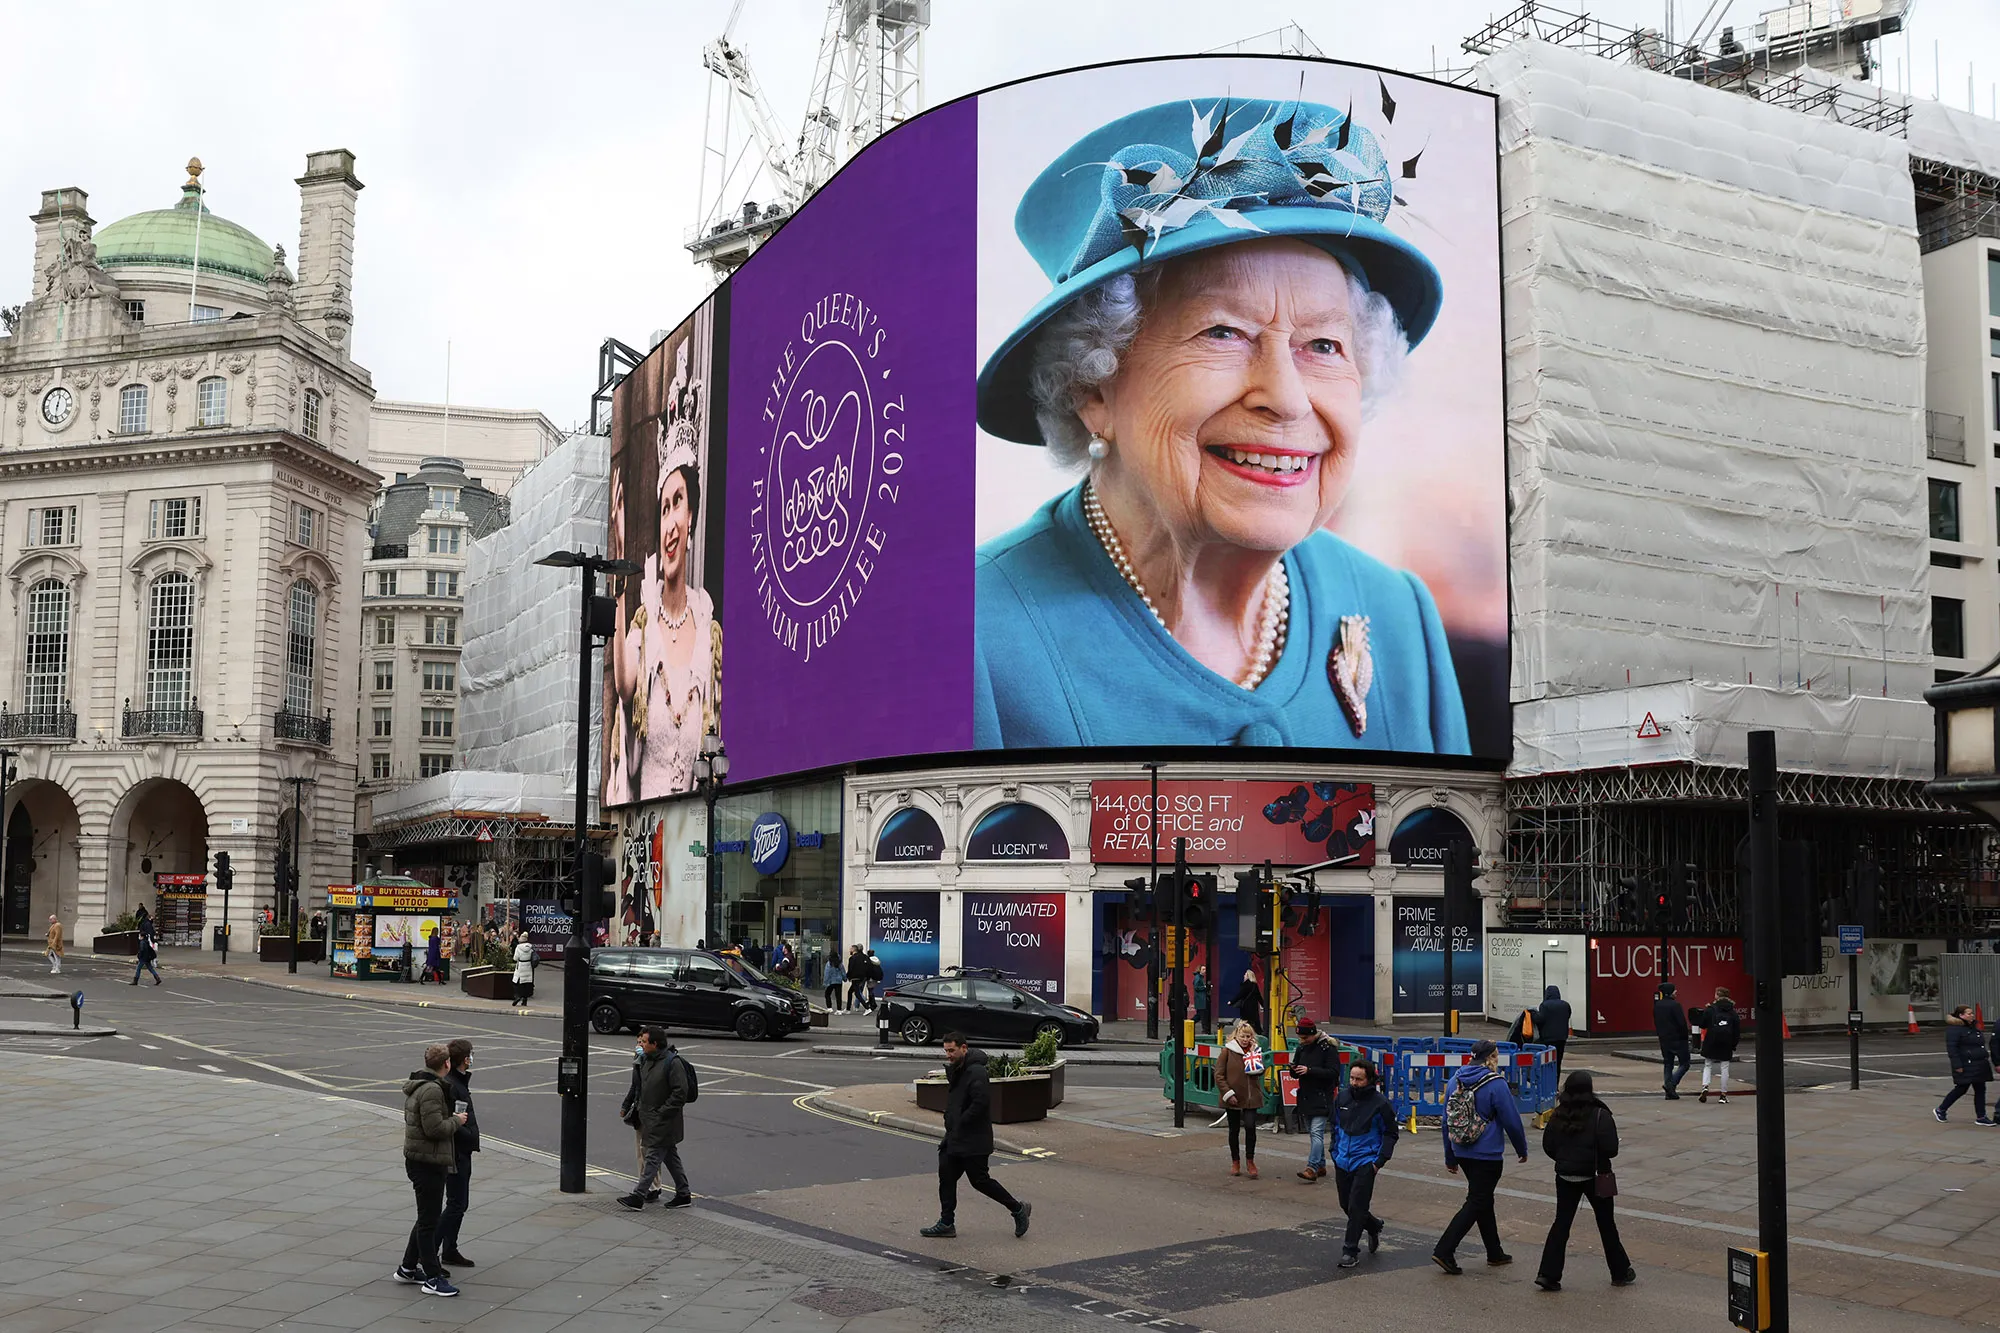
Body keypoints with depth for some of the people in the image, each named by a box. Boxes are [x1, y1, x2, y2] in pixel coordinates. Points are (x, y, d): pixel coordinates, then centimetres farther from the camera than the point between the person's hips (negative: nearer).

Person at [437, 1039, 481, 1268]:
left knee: (459, 1203, 16)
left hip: (462, 1153, 10)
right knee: (457, 1204, -7)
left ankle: (450, 1251, 24)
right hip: (456, 1153, -10)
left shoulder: (459, 1082, 12)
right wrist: (469, 1135, -20)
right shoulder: (449, 1085, -20)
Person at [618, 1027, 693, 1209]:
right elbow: (642, 1087, 25)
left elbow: (680, 1093, -19)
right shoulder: (645, 1059, 10)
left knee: (653, 1157, -7)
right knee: (670, 1157, 13)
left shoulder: (672, 1062, -17)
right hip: (649, 1118, 9)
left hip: (663, 1122, -9)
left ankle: (638, 1196, -7)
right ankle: (683, 1194, 21)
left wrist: (662, 1112, -19)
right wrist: (639, 1105, 12)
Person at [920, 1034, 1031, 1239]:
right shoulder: (955, 1070, 12)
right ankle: (946, 1224, 15)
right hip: (954, 1138, 10)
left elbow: (981, 1103, -29)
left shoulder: (975, 1072, -20)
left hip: (973, 1140, -10)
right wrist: (950, 1120, 7)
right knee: (946, 1176, 7)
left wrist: (960, 1122, -20)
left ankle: (1018, 1209, 13)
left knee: (980, 1180, -2)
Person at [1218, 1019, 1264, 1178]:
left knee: (1250, 1127, -11)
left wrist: (1254, 1058, -7)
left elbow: (1260, 1072, 6)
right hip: (1233, 1098, -1)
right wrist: (1227, 1093, -12)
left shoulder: (1255, 1050, 7)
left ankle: (1250, 1161, 4)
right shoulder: (1228, 1051, -4)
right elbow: (1219, 1075, -4)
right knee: (1234, 1130, 9)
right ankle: (1235, 1162, 23)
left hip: (1251, 1097, 1)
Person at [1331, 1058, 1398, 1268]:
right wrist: (1335, 1152, 11)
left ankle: (1351, 1250, 3)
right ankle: (1374, 1226, 39)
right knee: (1346, 1205, 13)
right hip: (1343, 1161, 5)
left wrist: (1380, 1161, -8)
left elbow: (1390, 1134, -2)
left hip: (1365, 1162, -5)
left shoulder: (1380, 1103, -10)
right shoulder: (1342, 1097, 2)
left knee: (1356, 1206, -8)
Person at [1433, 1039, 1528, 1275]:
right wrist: (1522, 1149, 7)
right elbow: (1512, 1121, -10)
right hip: (1487, 1155, -7)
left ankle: (1495, 1252, 30)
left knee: (1483, 1200, 20)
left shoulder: (1455, 1081, 4)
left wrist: (1450, 1157, 17)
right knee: (1477, 1202, -3)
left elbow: (1447, 1120, 10)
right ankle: (1444, 1251, -12)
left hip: (1463, 1153, 7)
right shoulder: (1496, 1085, -15)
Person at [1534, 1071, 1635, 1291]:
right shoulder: (1599, 1116, -14)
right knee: (1606, 1224, 12)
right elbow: (1610, 1148, -19)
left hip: (1565, 1177, 3)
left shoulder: (1558, 1116, -2)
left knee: (1561, 1223, 7)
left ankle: (1548, 1274, -1)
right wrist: (1600, 1159, 2)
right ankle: (1620, 1273, 26)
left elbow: (1548, 1147, 2)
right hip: (1594, 1176, -3)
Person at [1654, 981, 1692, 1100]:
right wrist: (1685, 1037, -4)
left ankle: (1670, 1092, 8)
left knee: (1668, 1065, 11)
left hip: (1664, 1040, 7)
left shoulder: (1657, 1005, 8)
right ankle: (1671, 1084, -13)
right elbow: (1682, 1023, -17)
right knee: (1684, 1063, 3)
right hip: (1677, 1040, -7)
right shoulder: (1675, 1005, -16)